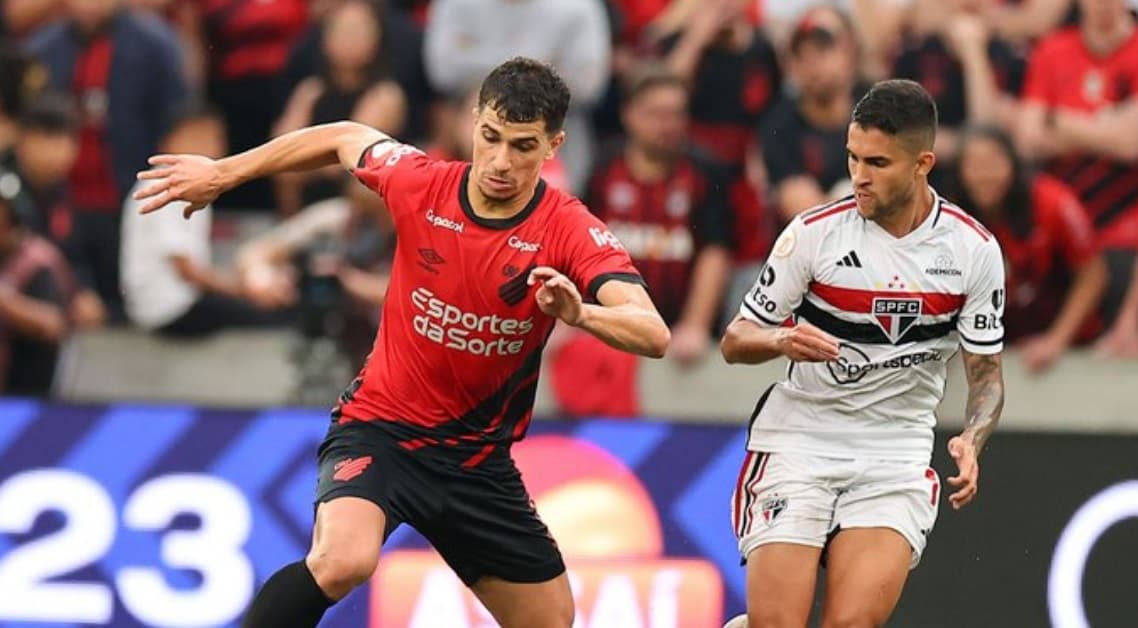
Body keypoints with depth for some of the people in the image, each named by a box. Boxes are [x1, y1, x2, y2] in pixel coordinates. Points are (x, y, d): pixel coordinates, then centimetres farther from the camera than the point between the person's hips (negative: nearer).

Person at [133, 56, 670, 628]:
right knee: (341, 561, -32)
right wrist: (221, 172, 15)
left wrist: (579, 314, -50)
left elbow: (653, 335, -30)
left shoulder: (572, 232, -16)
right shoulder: (419, 183, -12)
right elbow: (343, 138, 11)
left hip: (478, 458, 2)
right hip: (379, 430, -2)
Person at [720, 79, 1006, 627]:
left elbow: (986, 372, 5)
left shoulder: (973, 249, -3)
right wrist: (782, 341, -23)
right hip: (798, 444, -1)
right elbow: (735, 342, 0)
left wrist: (971, 441, -15)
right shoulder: (815, 232, -8)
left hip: (896, 462, 1)